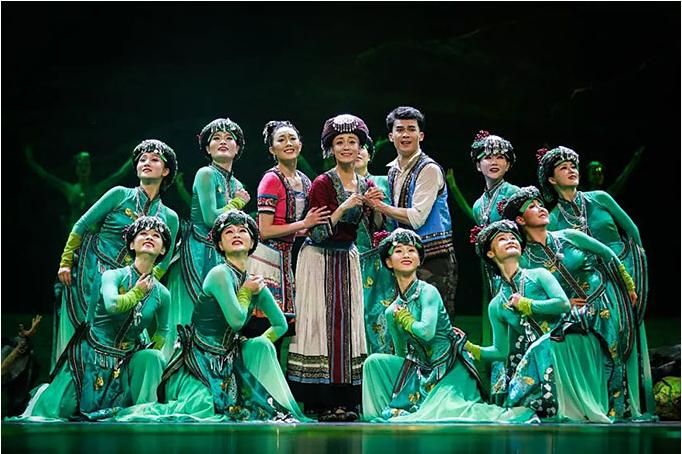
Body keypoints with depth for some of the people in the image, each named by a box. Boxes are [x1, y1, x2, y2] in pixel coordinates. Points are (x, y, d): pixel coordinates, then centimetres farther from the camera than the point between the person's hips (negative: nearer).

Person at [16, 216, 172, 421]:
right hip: (91, 355, -3)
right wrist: (137, 292, -17)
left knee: (154, 357, -29)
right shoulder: (113, 276, -12)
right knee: (49, 414, -8)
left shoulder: (162, 294, -2)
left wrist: (150, 355, 3)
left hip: (125, 362, 3)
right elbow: (112, 305, -34)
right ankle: (46, 393, 28)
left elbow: (162, 330, 16)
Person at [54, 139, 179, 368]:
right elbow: (81, 226, 3)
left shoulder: (169, 218, 7)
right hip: (90, 274, -2)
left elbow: (162, 263, 9)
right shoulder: (120, 195, 1)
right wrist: (66, 262, -3)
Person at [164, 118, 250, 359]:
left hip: (223, 258, 7)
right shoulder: (206, 174, -5)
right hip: (199, 255, -7)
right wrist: (237, 203, -2)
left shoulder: (237, 185, 17)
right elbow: (210, 218, -15)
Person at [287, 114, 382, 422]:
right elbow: (317, 234, -15)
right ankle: (320, 401, -3)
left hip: (348, 259, 6)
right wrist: (344, 207, -24)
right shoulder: (322, 184, -11)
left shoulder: (366, 186, 6)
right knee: (321, 323, -6)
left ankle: (344, 400, 8)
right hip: (320, 260, -6)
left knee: (347, 324, 4)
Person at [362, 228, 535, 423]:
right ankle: (384, 417, 2)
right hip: (423, 369, 7)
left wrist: (405, 320, -8)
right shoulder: (392, 311, 10)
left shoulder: (428, 292, -8)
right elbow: (402, 355, 19)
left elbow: (427, 331, -24)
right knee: (374, 361, -4)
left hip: (451, 367, -7)